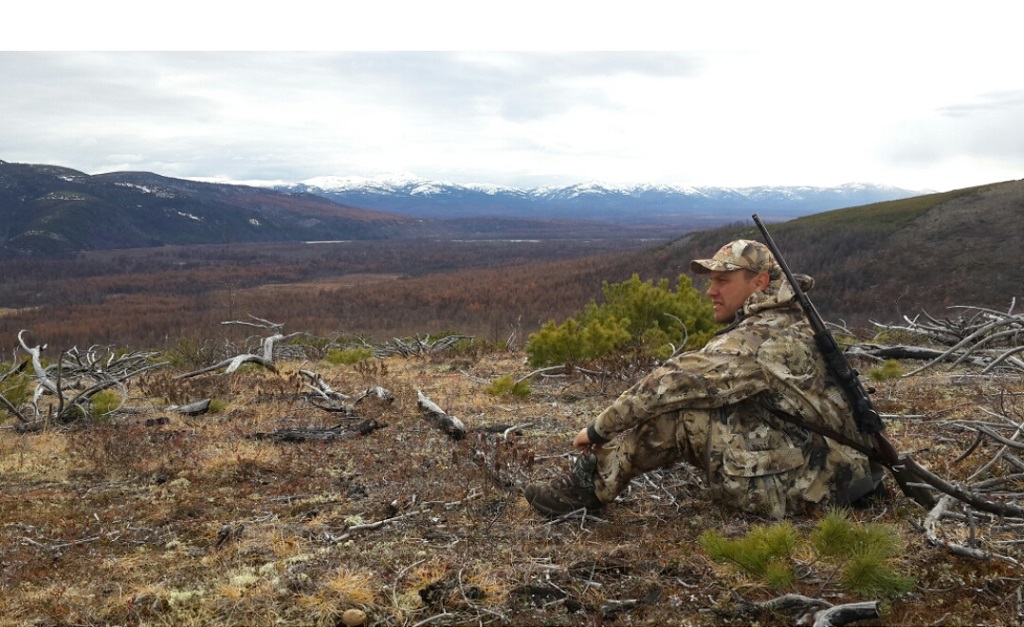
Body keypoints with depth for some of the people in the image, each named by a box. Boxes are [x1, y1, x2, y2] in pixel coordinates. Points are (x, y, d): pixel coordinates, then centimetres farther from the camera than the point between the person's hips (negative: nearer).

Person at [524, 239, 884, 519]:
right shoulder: (786, 325, 11)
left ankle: (589, 487, -4)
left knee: (675, 410, -15)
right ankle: (591, 480, 5)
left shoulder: (760, 340, -21)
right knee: (691, 400, 7)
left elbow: (675, 382, -22)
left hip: (789, 489, -10)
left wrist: (599, 427, -14)